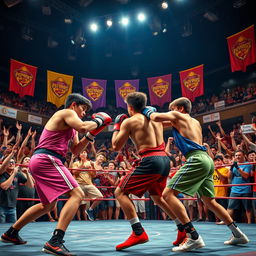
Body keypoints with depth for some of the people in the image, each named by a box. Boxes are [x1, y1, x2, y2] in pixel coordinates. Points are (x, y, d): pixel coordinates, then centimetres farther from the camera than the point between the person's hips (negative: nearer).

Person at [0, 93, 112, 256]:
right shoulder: (67, 113, -2)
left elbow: (76, 150, 21)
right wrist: (98, 121, -3)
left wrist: (91, 134, 13)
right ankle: (55, 242, -25)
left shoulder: (71, 126, 26)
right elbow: (83, 127, -21)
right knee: (77, 194, -18)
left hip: (40, 162, 11)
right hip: (47, 160, -11)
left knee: (48, 205, 24)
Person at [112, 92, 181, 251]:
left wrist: (117, 126, 18)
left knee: (120, 192, 2)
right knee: (158, 197, 26)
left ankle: (139, 233, -7)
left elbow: (116, 147, 4)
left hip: (150, 161, -8)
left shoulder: (128, 121, 0)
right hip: (165, 160, 8)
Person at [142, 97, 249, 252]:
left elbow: (156, 117, -5)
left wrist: (148, 112, 17)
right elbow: (167, 123, 39)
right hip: (207, 160, 9)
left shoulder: (177, 116, 7)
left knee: (168, 194, -12)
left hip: (196, 159, -9)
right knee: (210, 202, 21)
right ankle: (238, 234, 27)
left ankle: (194, 237, -19)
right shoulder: (195, 122, 29)